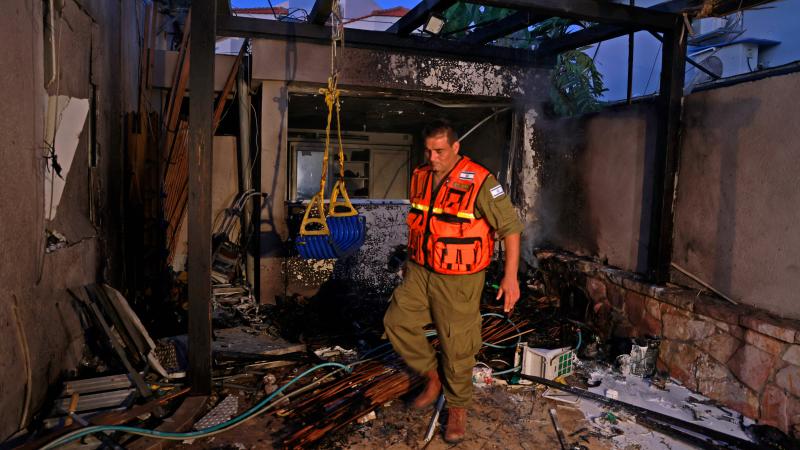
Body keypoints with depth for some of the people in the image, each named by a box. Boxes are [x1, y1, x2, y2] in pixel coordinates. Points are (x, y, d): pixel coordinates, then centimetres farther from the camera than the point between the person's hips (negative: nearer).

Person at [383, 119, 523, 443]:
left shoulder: (479, 182, -18)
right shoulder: (420, 176, 2)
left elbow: (511, 227, -15)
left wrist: (511, 276, -19)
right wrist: (412, 260, 24)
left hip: (458, 279, -6)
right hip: (420, 271, 6)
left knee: (456, 345, 3)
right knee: (397, 321, 4)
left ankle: (458, 407, 27)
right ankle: (432, 375, 26)